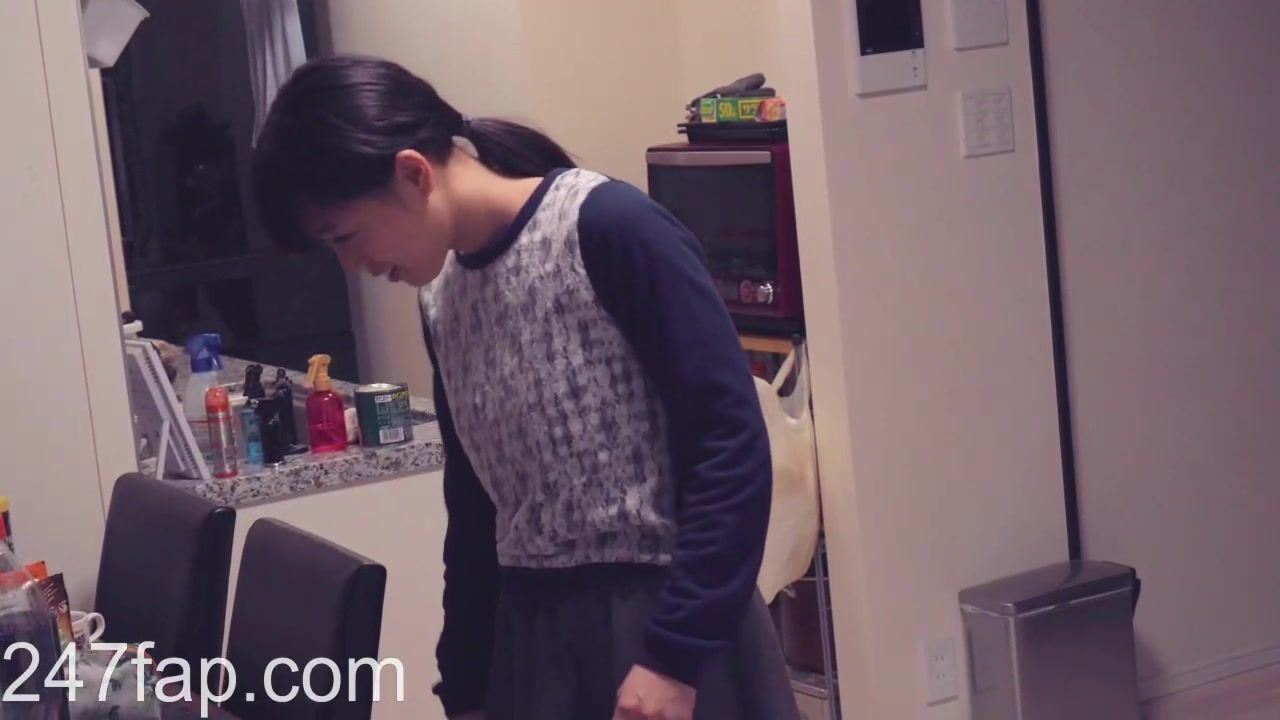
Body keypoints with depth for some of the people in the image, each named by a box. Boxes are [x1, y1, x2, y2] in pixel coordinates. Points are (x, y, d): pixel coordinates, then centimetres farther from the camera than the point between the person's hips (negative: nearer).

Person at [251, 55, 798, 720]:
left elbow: (732, 446, -17)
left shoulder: (611, 229, -14)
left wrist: (676, 655, -18)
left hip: (665, 624, -6)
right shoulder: (442, 298, 7)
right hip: (529, 635, 6)